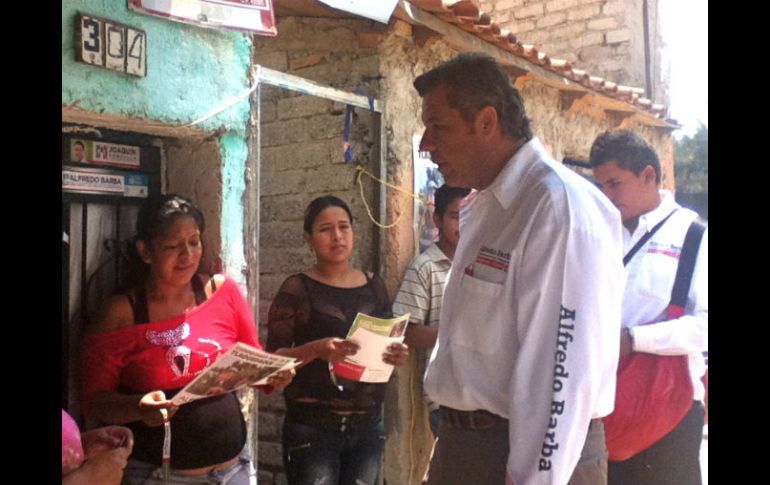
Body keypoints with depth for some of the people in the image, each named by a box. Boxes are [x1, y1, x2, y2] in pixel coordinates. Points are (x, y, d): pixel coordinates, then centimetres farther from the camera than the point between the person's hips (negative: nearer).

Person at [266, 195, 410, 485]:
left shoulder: (374, 286, 6)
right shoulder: (297, 289, -6)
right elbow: (273, 358, -9)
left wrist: (398, 357, -7)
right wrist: (316, 349, -25)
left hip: (367, 426, 4)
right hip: (311, 426, -4)